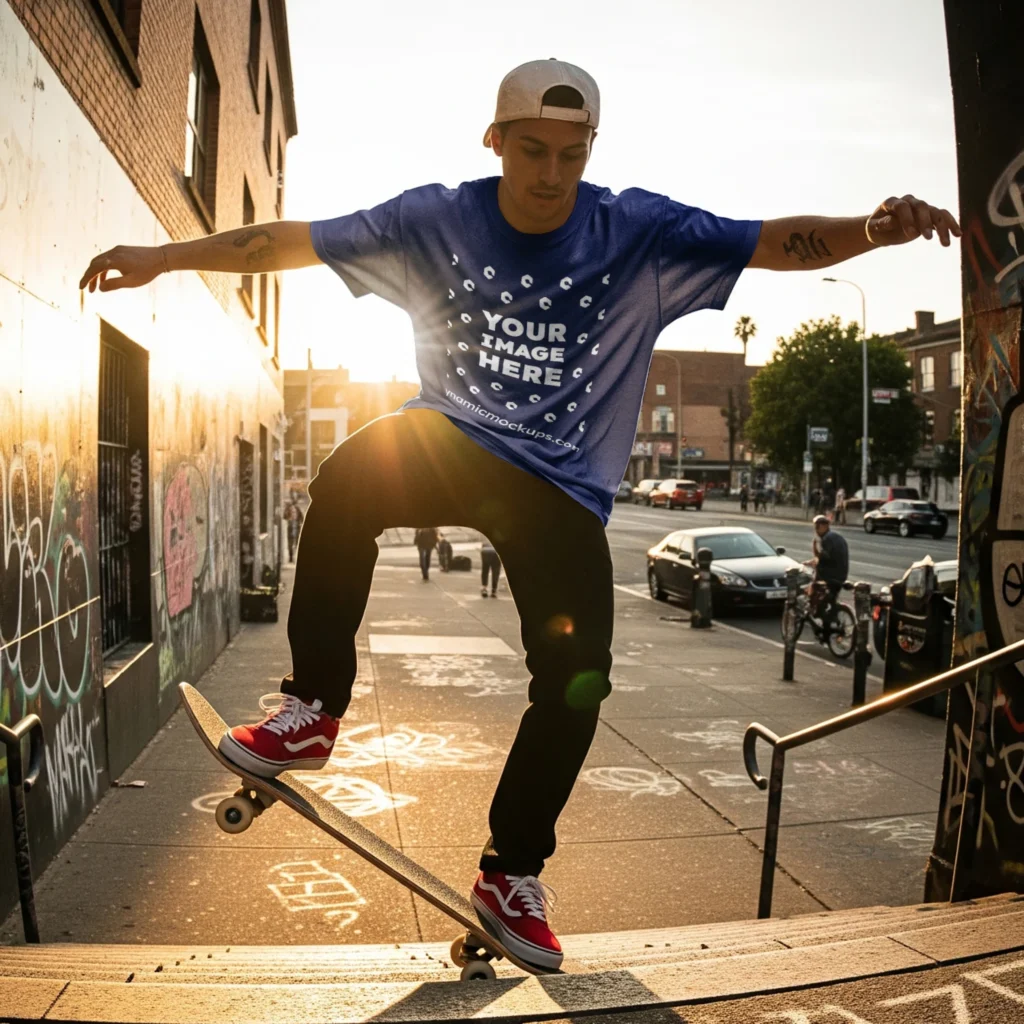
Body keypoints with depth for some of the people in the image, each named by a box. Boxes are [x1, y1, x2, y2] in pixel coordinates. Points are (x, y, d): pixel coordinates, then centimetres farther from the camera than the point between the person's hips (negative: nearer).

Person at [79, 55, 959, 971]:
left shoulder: (643, 233, -8)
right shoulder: (436, 220, -6)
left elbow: (777, 243, -16)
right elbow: (290, 241, -6)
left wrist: (872, 230, -36)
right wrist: (164, 256, -13)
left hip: (563, 489, 1)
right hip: (450, 442, 0)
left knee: (578, 679, -9)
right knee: (351, 474, -34)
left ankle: (513, 874, 14)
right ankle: (312, 710, -15)